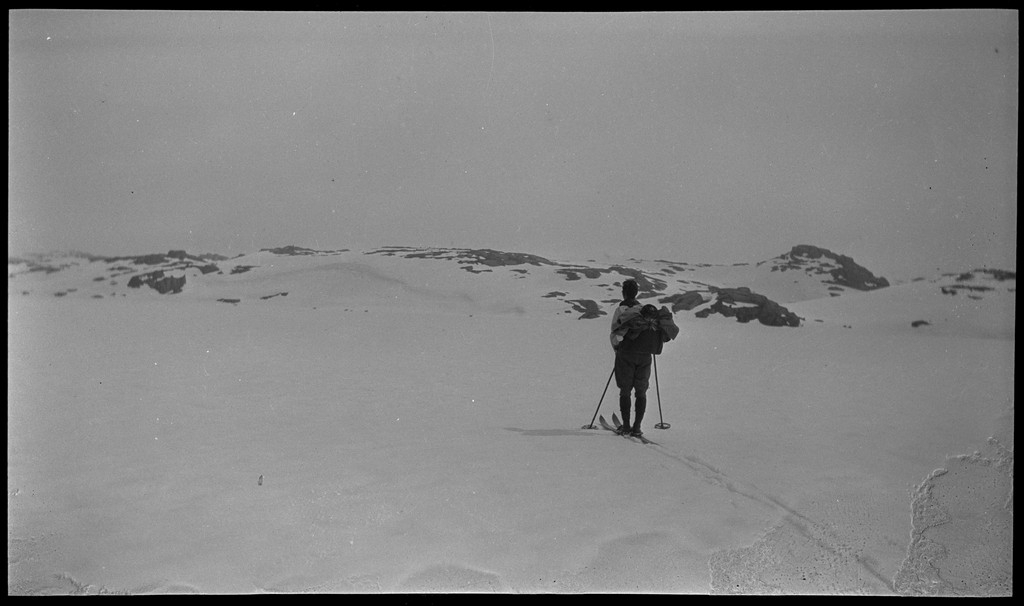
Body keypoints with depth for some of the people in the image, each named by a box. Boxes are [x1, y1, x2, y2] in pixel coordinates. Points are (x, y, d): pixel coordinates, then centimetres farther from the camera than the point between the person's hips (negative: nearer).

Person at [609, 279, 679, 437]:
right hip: (645, 357, 3)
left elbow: (614, 334, -8)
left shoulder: (621, 310, -2)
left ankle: (626, 425, 3)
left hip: (626, 354, -3)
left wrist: (616, 349, 8)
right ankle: (637, 427, 4)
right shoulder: (646, 310, 10)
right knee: (641, 392, 9)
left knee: (625, 391, 6)